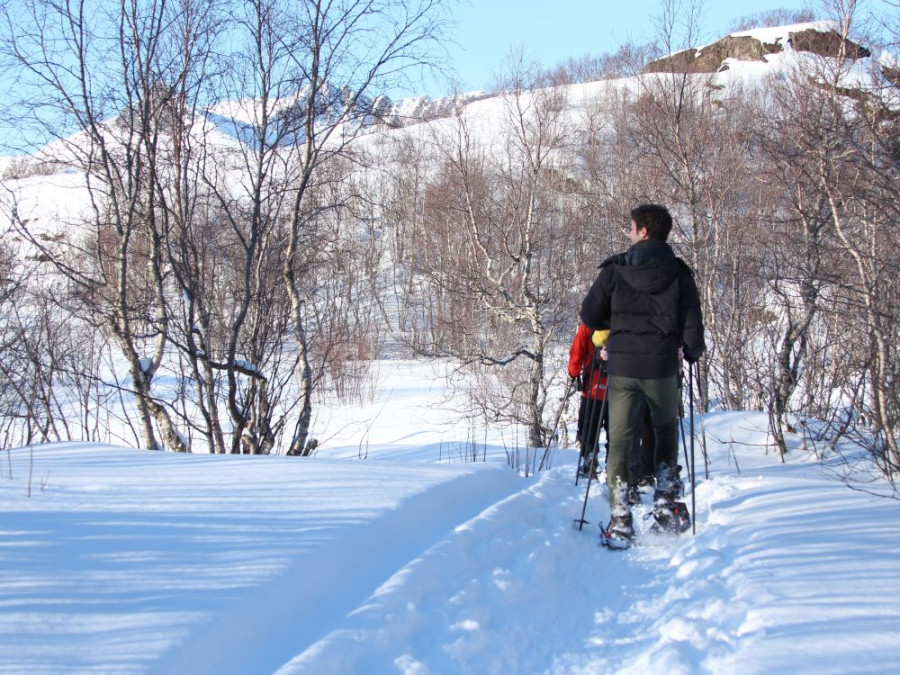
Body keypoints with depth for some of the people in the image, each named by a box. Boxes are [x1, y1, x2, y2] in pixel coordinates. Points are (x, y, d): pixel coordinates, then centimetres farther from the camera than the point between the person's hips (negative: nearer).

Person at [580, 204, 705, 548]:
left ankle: (620, 521, -4)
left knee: (619, 439, 4)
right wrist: (693, 352, 19)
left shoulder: (615, 269, -1)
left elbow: (589, 315, 1)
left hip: (621, 367, -1)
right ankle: (664, 504, 18)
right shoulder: (679, 273, 0)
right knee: (667, 430, 24)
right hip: (662, 367, 1)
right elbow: (692, 328, -3)